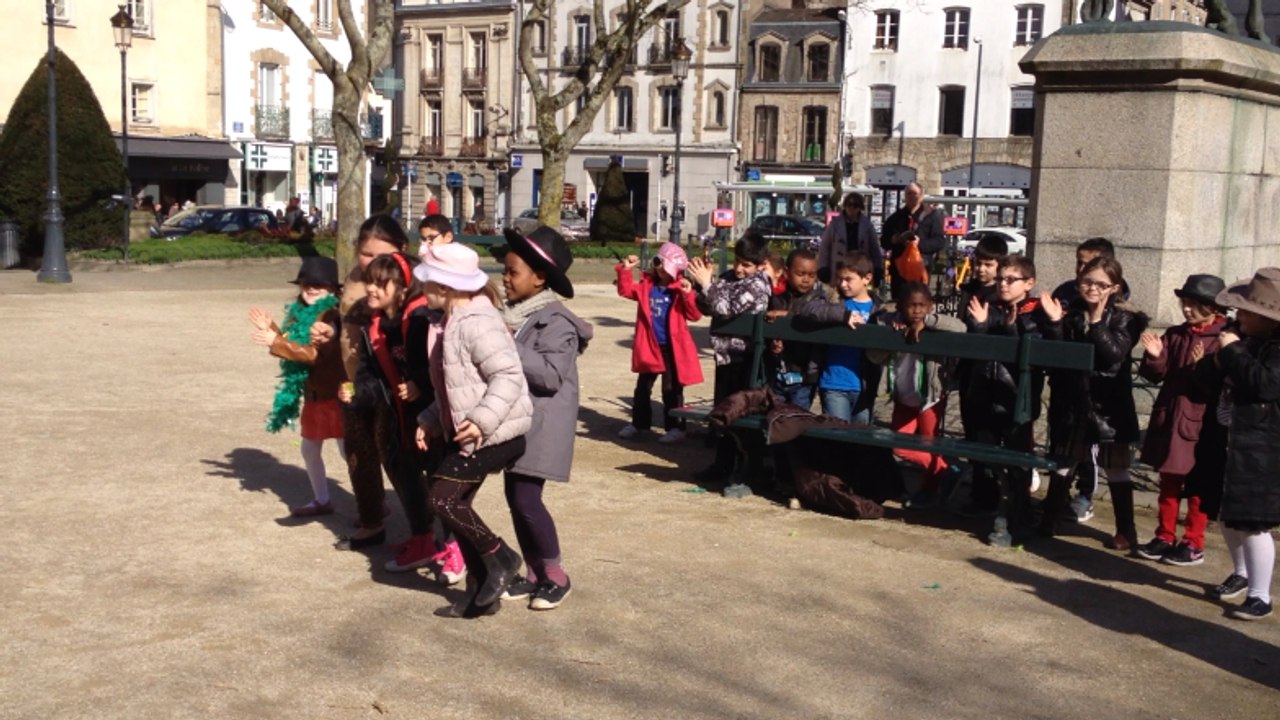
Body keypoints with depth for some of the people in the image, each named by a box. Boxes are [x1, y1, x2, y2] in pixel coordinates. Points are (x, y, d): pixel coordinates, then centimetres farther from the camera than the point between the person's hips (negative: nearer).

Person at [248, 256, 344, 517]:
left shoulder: (333, 316, -18)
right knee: (310, 449, 18)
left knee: (349, 452, -5)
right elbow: (291, 347, 16)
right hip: (313, 395, 9)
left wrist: (276, 342, -29)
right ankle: (321, 500, 33)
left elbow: (315, 353, -27)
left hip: (334, 397, -9)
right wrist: (271, 330, 3)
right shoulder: (302, 314, 9)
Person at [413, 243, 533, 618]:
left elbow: (508, 376, -27)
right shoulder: (457, 320, 13)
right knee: (455, 503, 10)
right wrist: (431, 421, 16)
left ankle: (500, 558, 4)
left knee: (443, 498, -12)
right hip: (466, 433, 11)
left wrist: (482, 420, -34)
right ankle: (481, 591, 19)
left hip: (494, 434, -11)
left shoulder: (476, 323, -20)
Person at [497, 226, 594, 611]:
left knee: (526, 498, -10)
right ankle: (533, 574, 21)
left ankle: (556, 576, 5)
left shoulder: (555, 321, -16)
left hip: (542, 424, -9)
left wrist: (511, 349, -23)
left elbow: (550, 375, -25)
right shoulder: (512, 314, 11)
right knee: (514, 497, 10)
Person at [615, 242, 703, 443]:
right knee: (642, 387, 16)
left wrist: (689, 295, -29)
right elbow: (626, 290, 7)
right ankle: (638, 423, 30)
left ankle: (675, 428, 10)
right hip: (650, 346, 5)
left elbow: (695, 315, -14)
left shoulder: (681, 290, -9)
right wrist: (625, 270, -5)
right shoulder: (646, 285, 3)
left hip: (672, 348, -5)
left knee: (671, 390, 3)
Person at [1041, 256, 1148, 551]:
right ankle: (1049, 521, 25)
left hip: (1108, 404, -3)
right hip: (1071, 401, 3)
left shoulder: (1124, 319, -5)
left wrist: (1097, 322, -22)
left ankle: (1126, 531, 13)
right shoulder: (1070, 313, 3)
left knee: (1116, 469, 5)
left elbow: (1114, 356, -18)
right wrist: (1054, 323, -15)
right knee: (1062, 464, 13)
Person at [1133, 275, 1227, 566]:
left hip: (1200, 423, -5)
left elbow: (1220, 386, -16)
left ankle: (1194, 544, 15)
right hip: (1168, 418, 5)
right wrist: (1154, 356, -14)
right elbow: (1157, 375, 4)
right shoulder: (1175, 335, 6)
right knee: (1168, 482, 14)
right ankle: (1165, 537, 24)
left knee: (1197, 487, 6)